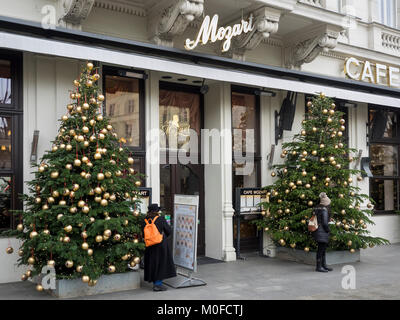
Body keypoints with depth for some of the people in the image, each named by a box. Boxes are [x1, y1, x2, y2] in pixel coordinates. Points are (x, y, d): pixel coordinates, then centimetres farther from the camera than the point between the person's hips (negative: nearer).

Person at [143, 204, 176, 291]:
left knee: (153, 264, 14)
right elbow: (169, 231, -4)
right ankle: (158, 284, 4)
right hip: (161, 245, -5)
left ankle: (155, 283, 21)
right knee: (162, 264, 5)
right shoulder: (161, 219, -12)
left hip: (150, 247, 5)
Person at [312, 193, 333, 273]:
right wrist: (328, 230, -3)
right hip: (322, 232, -9)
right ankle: (319, 267, 2)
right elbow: (325, 222, -19)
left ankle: (324, 265, 25)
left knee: (323, 249, 17)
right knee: (321, 249, -3)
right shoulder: (324, 210, -16)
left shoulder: (317, 208, 11)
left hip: (317, 230, 9)